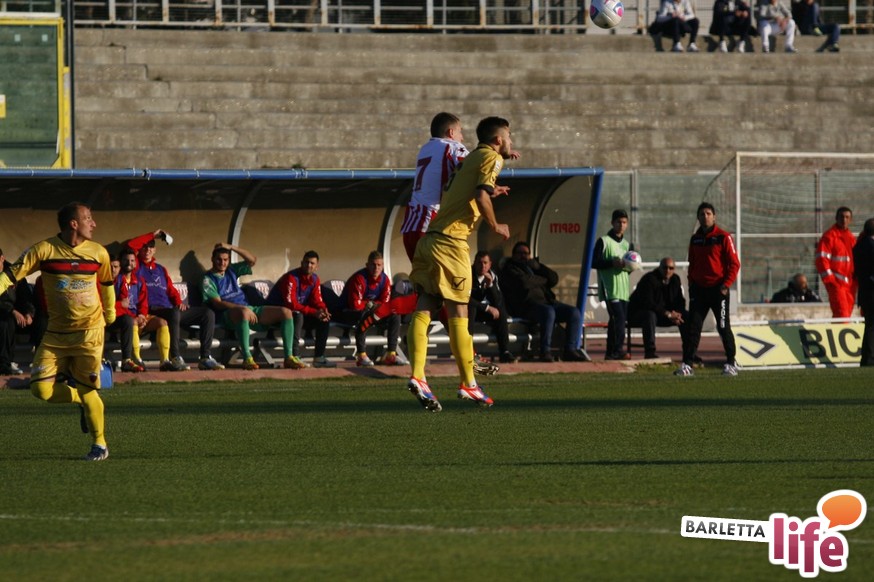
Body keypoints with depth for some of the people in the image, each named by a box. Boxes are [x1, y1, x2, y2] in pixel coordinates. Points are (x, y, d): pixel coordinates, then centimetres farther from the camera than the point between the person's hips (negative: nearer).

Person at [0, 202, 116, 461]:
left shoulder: (98, 253, -1)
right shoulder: (45, 250, -10)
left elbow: (107, 284, 17)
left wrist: (110, 314, 26)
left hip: (89, 332, -1)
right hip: (56, 333, 1)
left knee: (87, 390, -4)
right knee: (41, 389, -8)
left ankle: (100, 445, 15)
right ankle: (82, 401, 22)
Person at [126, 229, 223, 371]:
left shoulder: (161, 269, 30)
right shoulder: (137, 267, 10)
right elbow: (129, 246, -6)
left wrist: (179, 302, 0)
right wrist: (153, 235, 2)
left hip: (171, 310, 7)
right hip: (151, 311, -7)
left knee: (207, 314, -4)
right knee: (174, 313, -40)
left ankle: (205, 358, -14)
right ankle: (175, 358, -44)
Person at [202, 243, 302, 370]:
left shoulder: (231, 270, 24)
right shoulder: (208, 279, 5)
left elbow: (252, 260, 17)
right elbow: (217, 303, -9)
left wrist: (231, 247, 9)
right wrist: (242, 308, -21)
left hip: (248, 309, 7)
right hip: (228, 314, -7)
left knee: (286, 312, -11)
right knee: (244, 312, -44)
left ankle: (288, 357, -17)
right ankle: (247, 358, -46)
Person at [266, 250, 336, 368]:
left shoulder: (314, 279, 3)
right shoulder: (291, 278, -22)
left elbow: (317, 301, 5)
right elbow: (290, 304, -29)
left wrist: (323, 310, -21)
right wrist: (313, 312, -32)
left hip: (297, 314, 8)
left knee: (324, 319, -5)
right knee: (298, 316, -37)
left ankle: (319, 358, -2)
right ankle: (293, 356, -39)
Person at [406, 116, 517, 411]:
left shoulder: (473, 157, 23)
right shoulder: (492, 158, -3)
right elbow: (481, 196, -18)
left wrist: (491, 191, 34)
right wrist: (495, 226, -4)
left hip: (430, 239, 8)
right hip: (450, 240, -8)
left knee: (423, 309, -2)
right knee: (458, 312, -2)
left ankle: (417, 375, -13)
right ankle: (468, 384, 3)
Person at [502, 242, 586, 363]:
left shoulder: (533, 266, 30)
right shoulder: (509, 269, 10)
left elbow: (554, 279, 16)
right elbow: (523, 282, -10)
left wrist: (536, 266, 6)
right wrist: (543, 280, 5)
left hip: (546, 301, 7)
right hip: (526, 305, -7)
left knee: (575, 313, -13)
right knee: (548, 312, -38)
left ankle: (571, 350, -18)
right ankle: (545, 352, -36)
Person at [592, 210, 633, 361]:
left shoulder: (627, 245, 19)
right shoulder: (604, 241, 0)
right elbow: (594, 263, -6)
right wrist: (612, 263, -17)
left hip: (624, 288, 6)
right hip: (610, 288, -6)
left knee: (616, 320, 5)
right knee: (619, 317, -18)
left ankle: (610, 353, 9)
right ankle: (618, 350, -19)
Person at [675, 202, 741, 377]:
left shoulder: (723, 237, -5)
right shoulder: (695, 239, 12)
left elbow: (734, 264, -6)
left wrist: (726, 285, -14)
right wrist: (691, 284, 9)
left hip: (717, 290, -5)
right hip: (699, 289, 5)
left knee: (723, 328, 1)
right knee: (693, 328, -1)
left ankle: (731, 363, 11)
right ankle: (687, 364, -1)